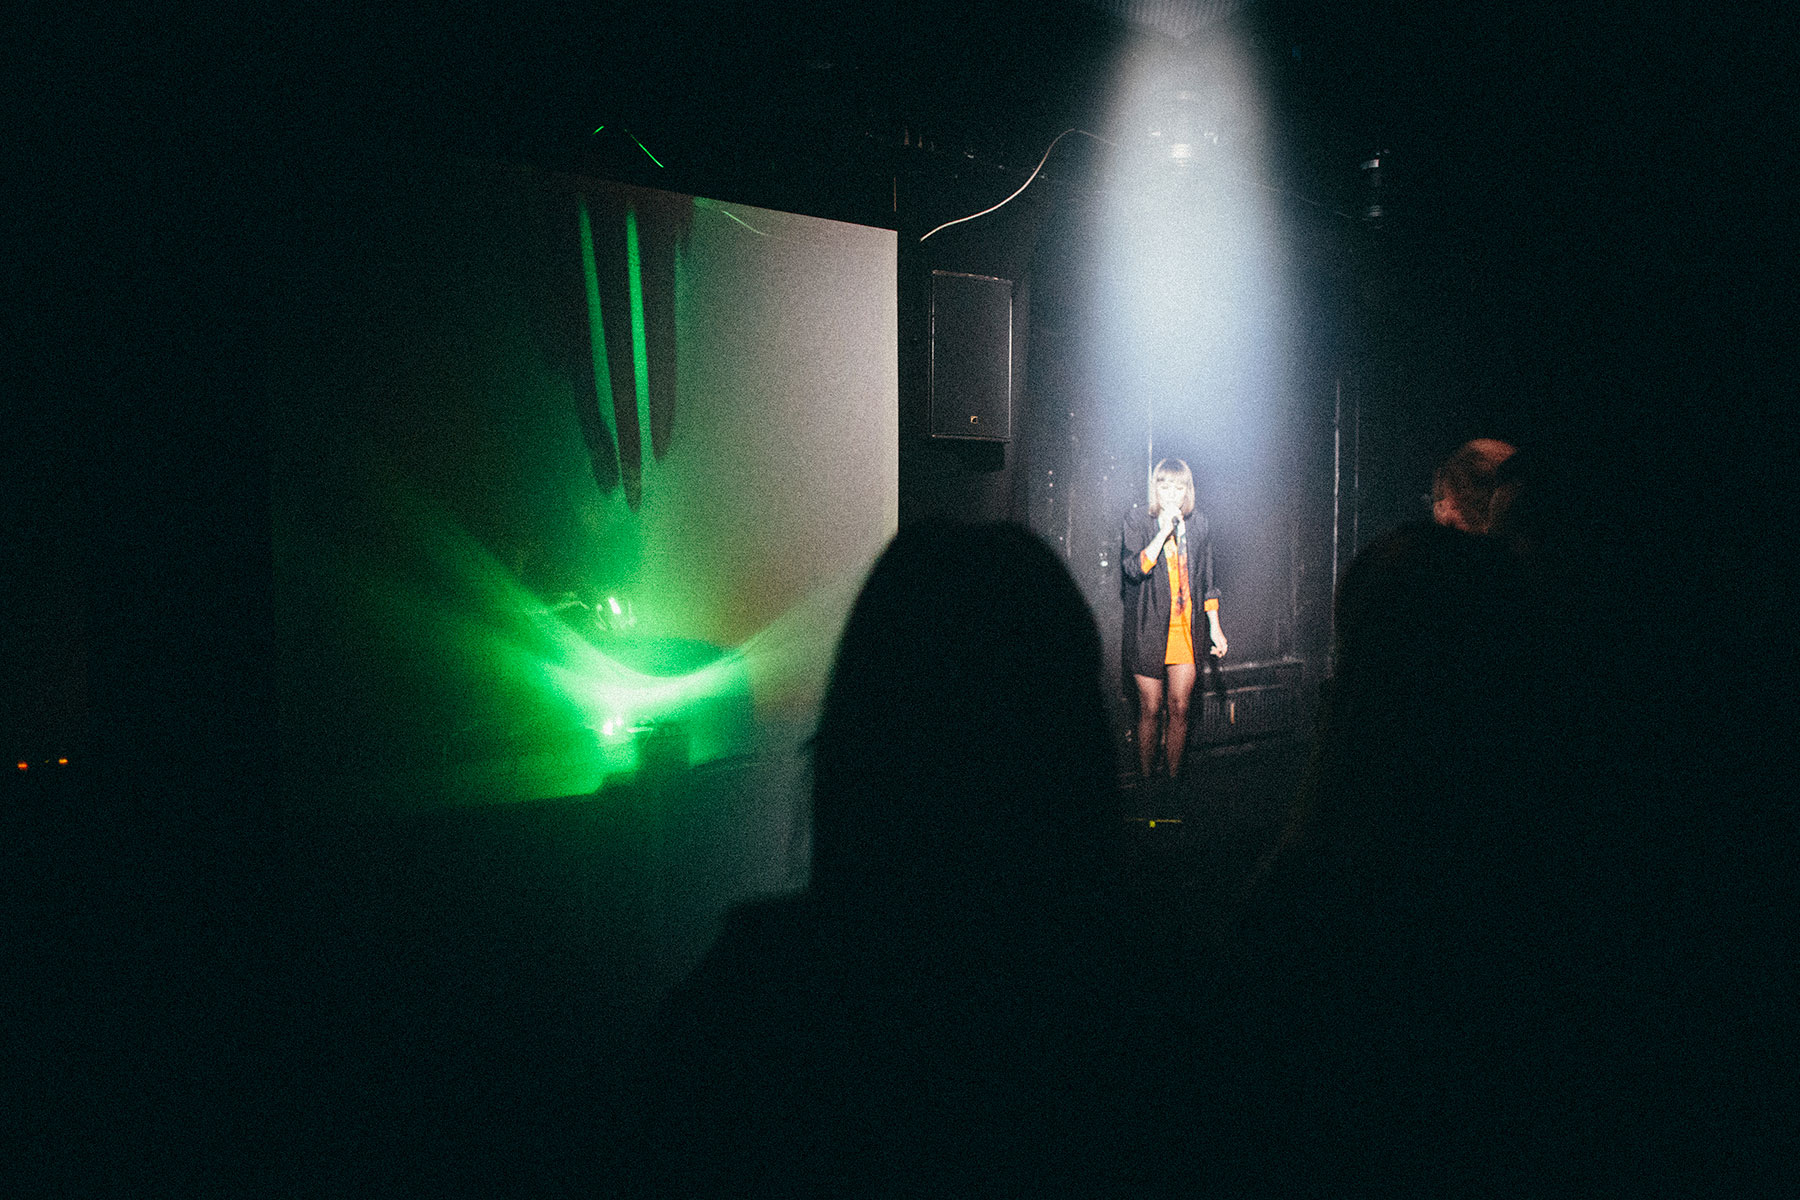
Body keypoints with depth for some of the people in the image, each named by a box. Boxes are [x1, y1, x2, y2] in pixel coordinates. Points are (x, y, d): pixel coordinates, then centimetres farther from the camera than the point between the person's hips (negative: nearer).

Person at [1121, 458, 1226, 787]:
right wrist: (1164, 530, -19)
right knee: (1150, 711, 1)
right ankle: (1146, 781, 12)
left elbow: (1206, 581, 14)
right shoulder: (1137, 520, -2)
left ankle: (1173, 780, 14)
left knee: (1179, 710, 4)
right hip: (1148, 632, -3)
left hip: (1186, 631, 3)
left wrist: (1214, 627, 13)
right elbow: (1134, 568, -16)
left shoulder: (1199, 524, 8)